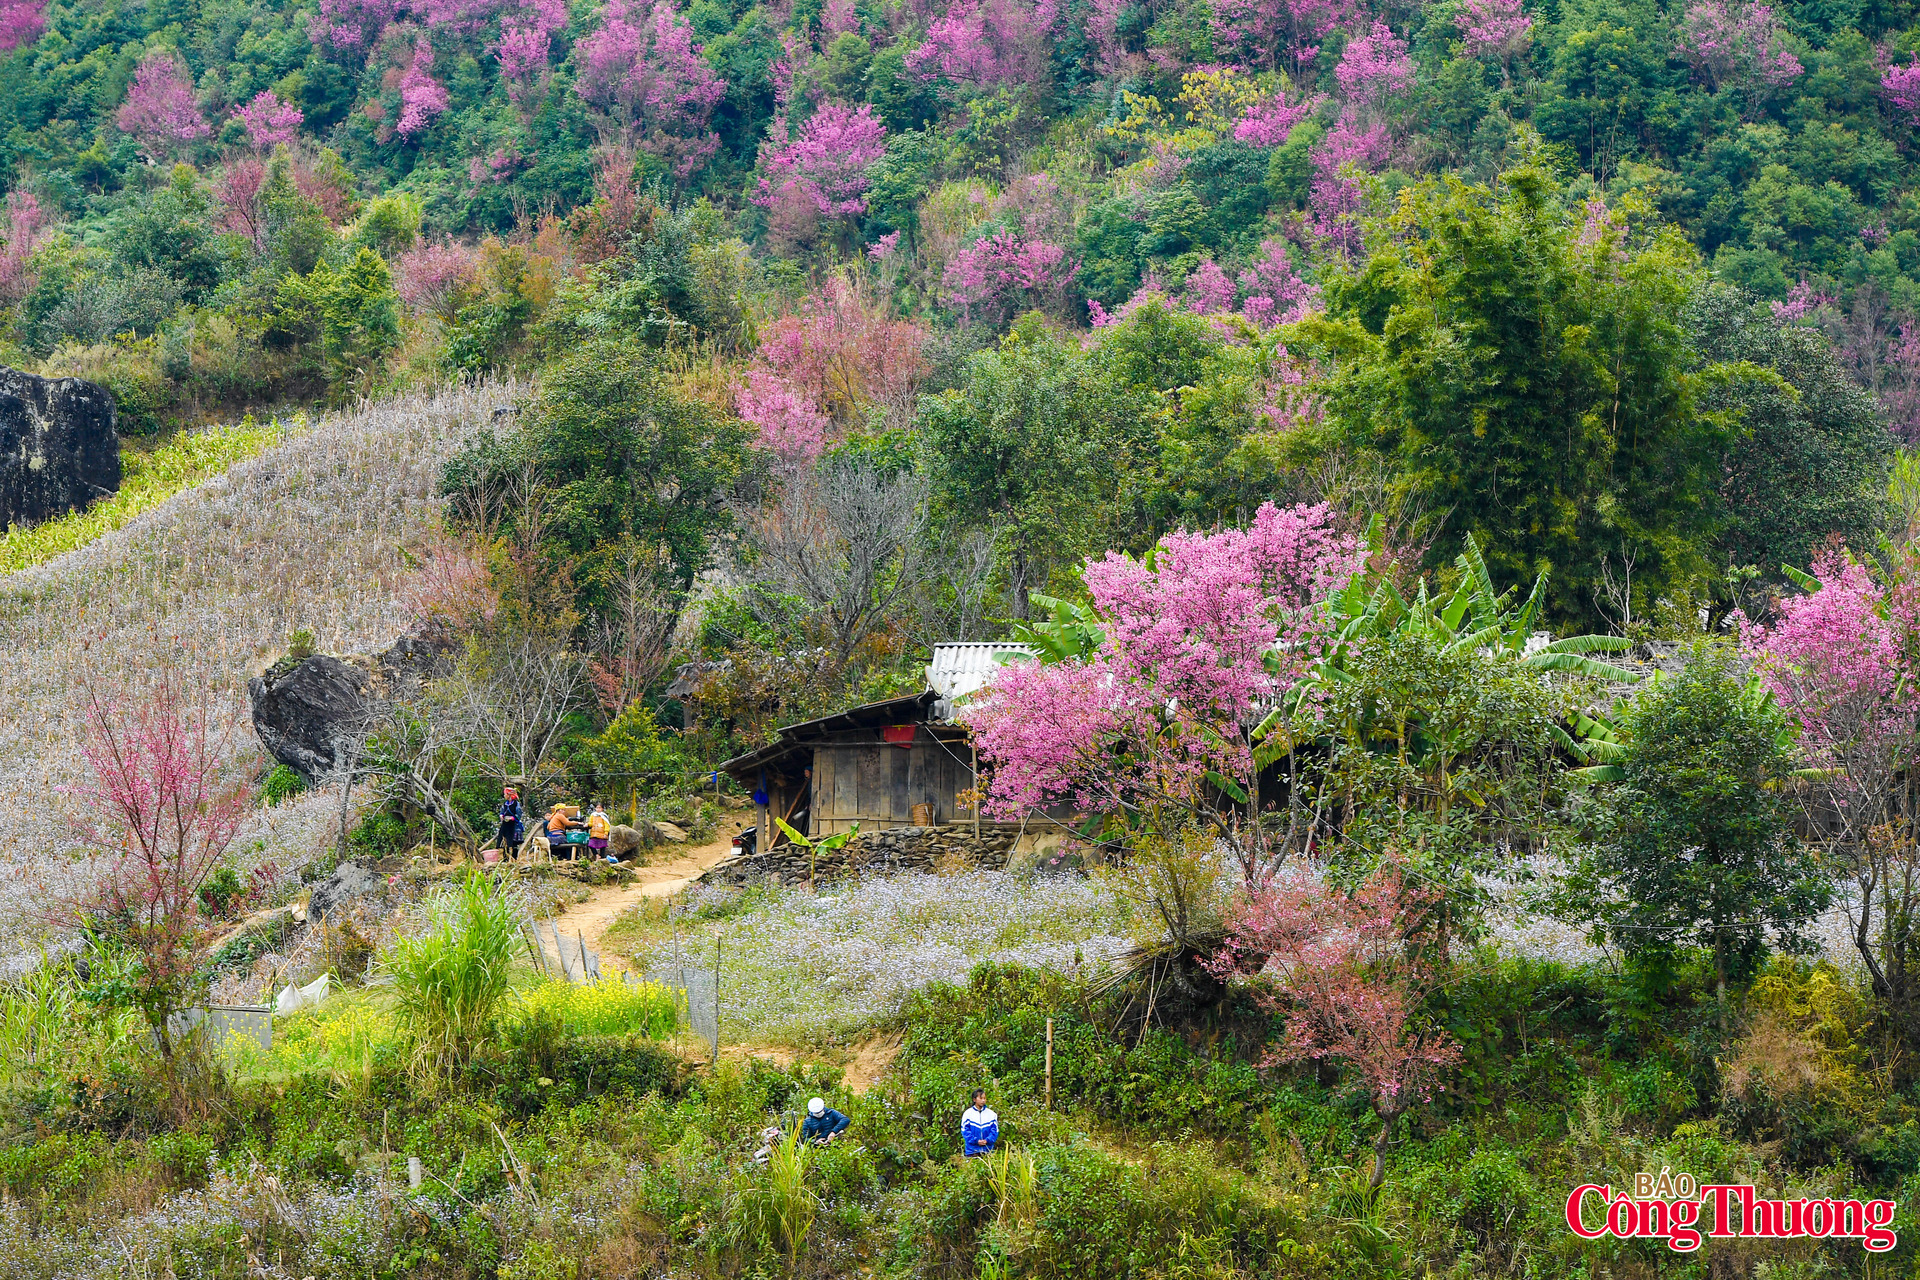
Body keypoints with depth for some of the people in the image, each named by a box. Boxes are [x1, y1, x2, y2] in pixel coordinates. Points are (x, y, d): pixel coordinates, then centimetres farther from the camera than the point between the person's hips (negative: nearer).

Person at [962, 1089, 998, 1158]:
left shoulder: (991, 1114, 7)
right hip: (972, 1150, -2)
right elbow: (965, 1130, -3)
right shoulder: (967, 1113, 1)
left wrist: (987, 1140, -12)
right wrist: (976, 1141, -13)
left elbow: (995, 1130, 5)